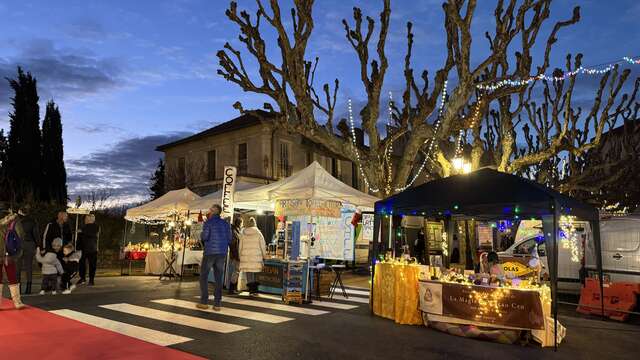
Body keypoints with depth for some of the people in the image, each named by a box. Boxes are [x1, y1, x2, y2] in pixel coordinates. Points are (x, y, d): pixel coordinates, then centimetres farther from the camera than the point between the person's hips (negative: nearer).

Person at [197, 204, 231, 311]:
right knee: (218, 278, 6)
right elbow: (229, 239, 6)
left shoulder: (208, 222, -5)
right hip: (222, 253, 4)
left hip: (209, 252, -4)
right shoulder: (226, 223, 8)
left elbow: (204, 237, -14)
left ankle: (204, 302, 6)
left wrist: (201, 236, 9)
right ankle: (217, 304, 2)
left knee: (204, 276, 9)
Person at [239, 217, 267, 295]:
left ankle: (251, 289, 6)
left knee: (248, 273, 6)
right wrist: (264, 256, 9)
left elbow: (240, 246, 8)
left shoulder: (243, 234, 4)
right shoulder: (258, 233, -1)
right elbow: (263, 246, 1)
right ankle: (255, 288, 1)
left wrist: (240, 256, 16)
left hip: (246, 257, 2)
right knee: (256, 273, 5)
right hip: (256, 256, -1)